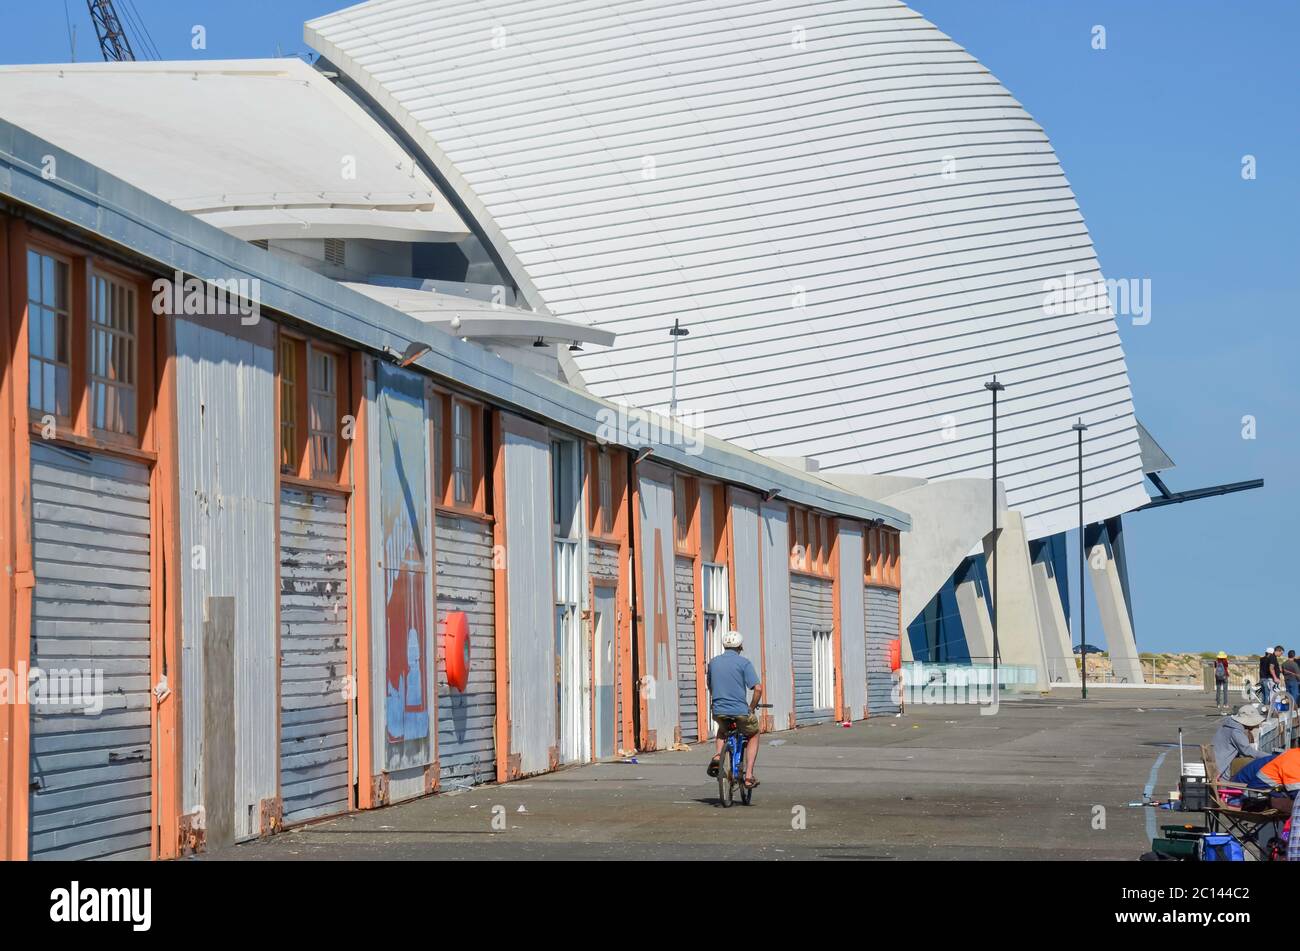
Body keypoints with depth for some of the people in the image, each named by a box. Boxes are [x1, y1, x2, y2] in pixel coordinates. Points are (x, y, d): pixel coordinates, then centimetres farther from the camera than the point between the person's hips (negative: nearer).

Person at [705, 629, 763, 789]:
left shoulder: (713, 662, 9)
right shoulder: (744, 662, -6)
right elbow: (758, 688, -13)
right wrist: (751, 707, 2)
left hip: (718, 711, 4)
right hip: (740, 711, -4)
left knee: (723, 729, 37)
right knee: (753, 735, 24)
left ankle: (718, 755, 9)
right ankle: (748, 776, 12)